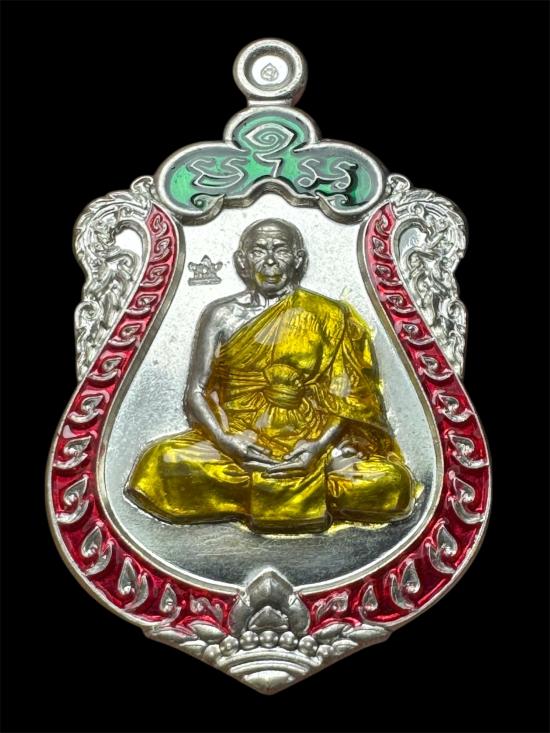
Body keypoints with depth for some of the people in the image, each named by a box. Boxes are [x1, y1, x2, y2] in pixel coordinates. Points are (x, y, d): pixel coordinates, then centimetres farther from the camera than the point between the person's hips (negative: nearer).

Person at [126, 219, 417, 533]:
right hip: (235, 442, 1)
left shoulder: (328, 317, 3)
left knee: (388, 483, -24)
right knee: (167, 464, -27)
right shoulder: (222, 315, 5)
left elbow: (346, 398, -2)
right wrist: (225, 441, -18)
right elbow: (197, 392, 0)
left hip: (309, 444, 0)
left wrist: (319, 445, -19)